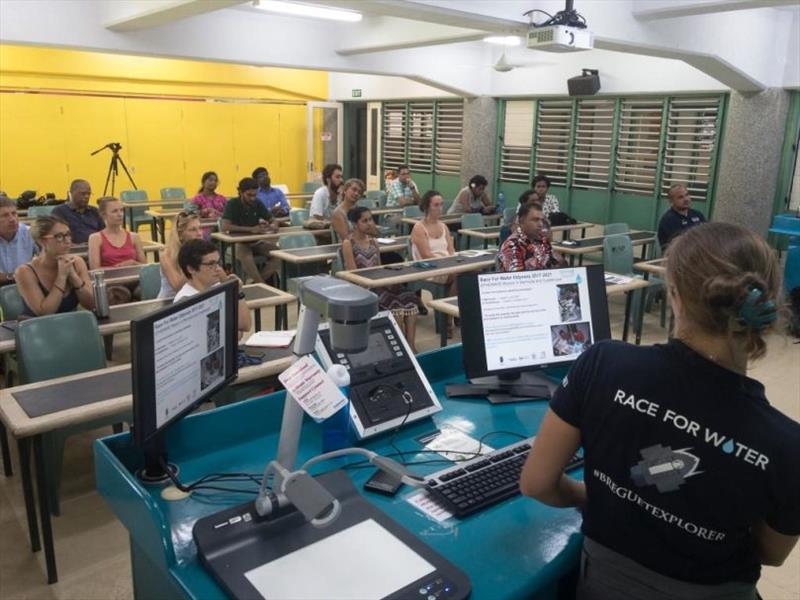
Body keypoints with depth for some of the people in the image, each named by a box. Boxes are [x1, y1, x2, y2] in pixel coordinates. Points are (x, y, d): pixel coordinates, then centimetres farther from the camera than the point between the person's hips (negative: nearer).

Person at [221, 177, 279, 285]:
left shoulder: (258, 204, 3)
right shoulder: (232, 204, -10)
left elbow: (273, 221, 8)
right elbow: (225, 227, -23)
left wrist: (273, 226, -19)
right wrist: (251, 229, -29)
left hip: (256, 242, 5)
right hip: (238, 243, -5)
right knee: (246, 256, -39)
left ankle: (255, 283, -23)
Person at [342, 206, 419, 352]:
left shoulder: (373, 241, 16)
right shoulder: (348, 244, -5)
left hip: (379, 284, 6)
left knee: (410, 298, -21)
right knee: (394, 302, -31)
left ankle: (411, 345, -24)